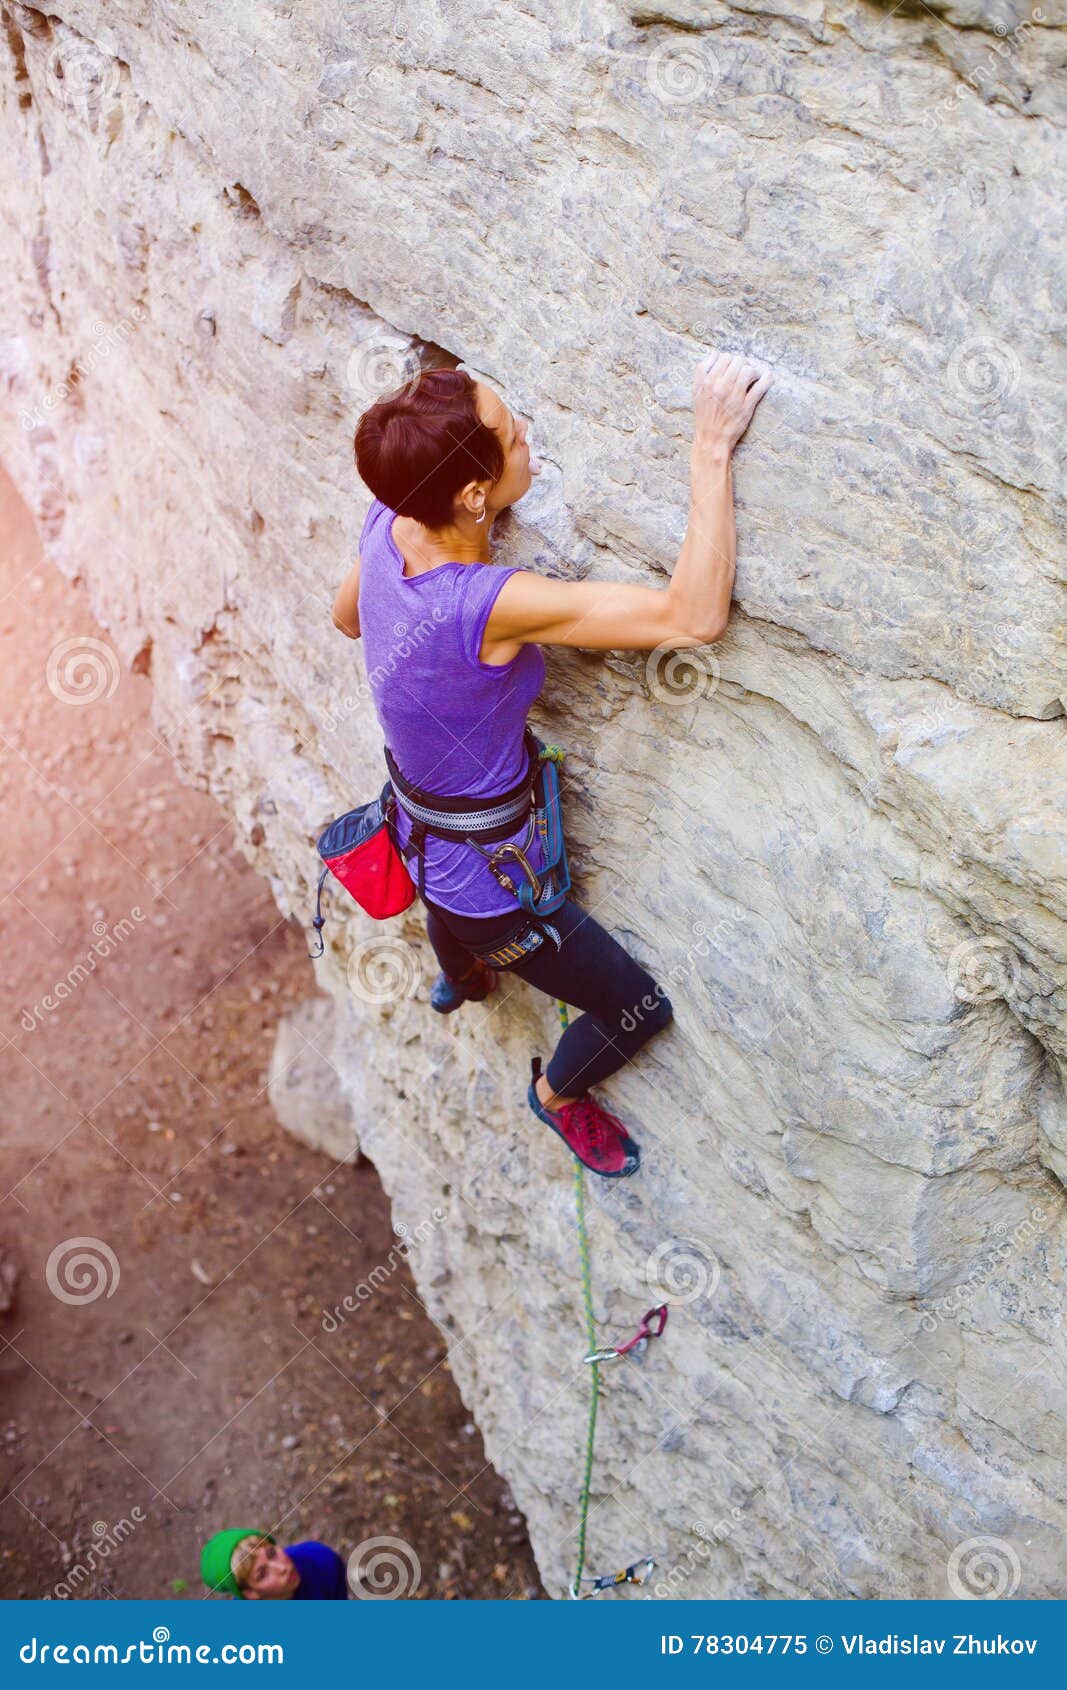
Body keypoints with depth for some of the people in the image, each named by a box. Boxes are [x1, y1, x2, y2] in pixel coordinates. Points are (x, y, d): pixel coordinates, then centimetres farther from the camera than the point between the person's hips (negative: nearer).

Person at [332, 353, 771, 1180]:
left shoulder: (388, 524, -17)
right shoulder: (491, 604, -42)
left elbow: (348, 616, 6)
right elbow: (695, 617, -44)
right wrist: (712, 447, -41)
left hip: (424, 827, 8)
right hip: (489, 884, -8)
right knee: (641, 1010, 15)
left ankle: (457, 979, 81)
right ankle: (559, 1092, 47)